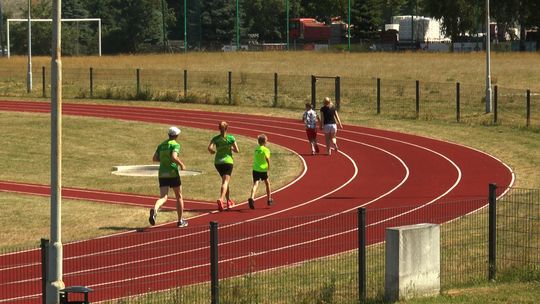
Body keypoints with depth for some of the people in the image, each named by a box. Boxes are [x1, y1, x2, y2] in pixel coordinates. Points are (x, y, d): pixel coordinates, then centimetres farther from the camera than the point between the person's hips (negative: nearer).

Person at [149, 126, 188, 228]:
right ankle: (180, 221, 20)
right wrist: (181, 164, -5)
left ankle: (154, 210, -35)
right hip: (173, 173, -4)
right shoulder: (175, 145, -5)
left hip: (162, 174, 4)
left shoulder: (161, 145, 14)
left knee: (163, 197, -2)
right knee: (179, 197, 14)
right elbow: (174, 157, -21)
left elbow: (154, 158, 10)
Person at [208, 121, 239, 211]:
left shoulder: (215, 138, 0)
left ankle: (228, 201, 29)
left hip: (218, 162, 3)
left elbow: (210, 148, -14)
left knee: (225, 181, 21)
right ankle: (221, 199, -35)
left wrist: (213, 151, 8)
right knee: (225, 182, -10)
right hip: (228, 161, -3)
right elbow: (237, 150, -2)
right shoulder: (231, 138, -4)